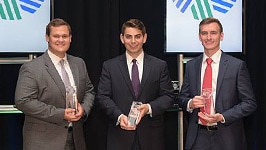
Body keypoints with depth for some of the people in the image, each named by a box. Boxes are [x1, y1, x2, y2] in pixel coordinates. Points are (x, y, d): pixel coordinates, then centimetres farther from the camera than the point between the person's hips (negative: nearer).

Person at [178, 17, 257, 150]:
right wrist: (190, 103, -11)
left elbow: (249, 103, -5)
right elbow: (182, 98, 12)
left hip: (226, 138, -2)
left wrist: (222, 117, -16)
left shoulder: (238, 66, -4)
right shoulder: (191, 66, 7)